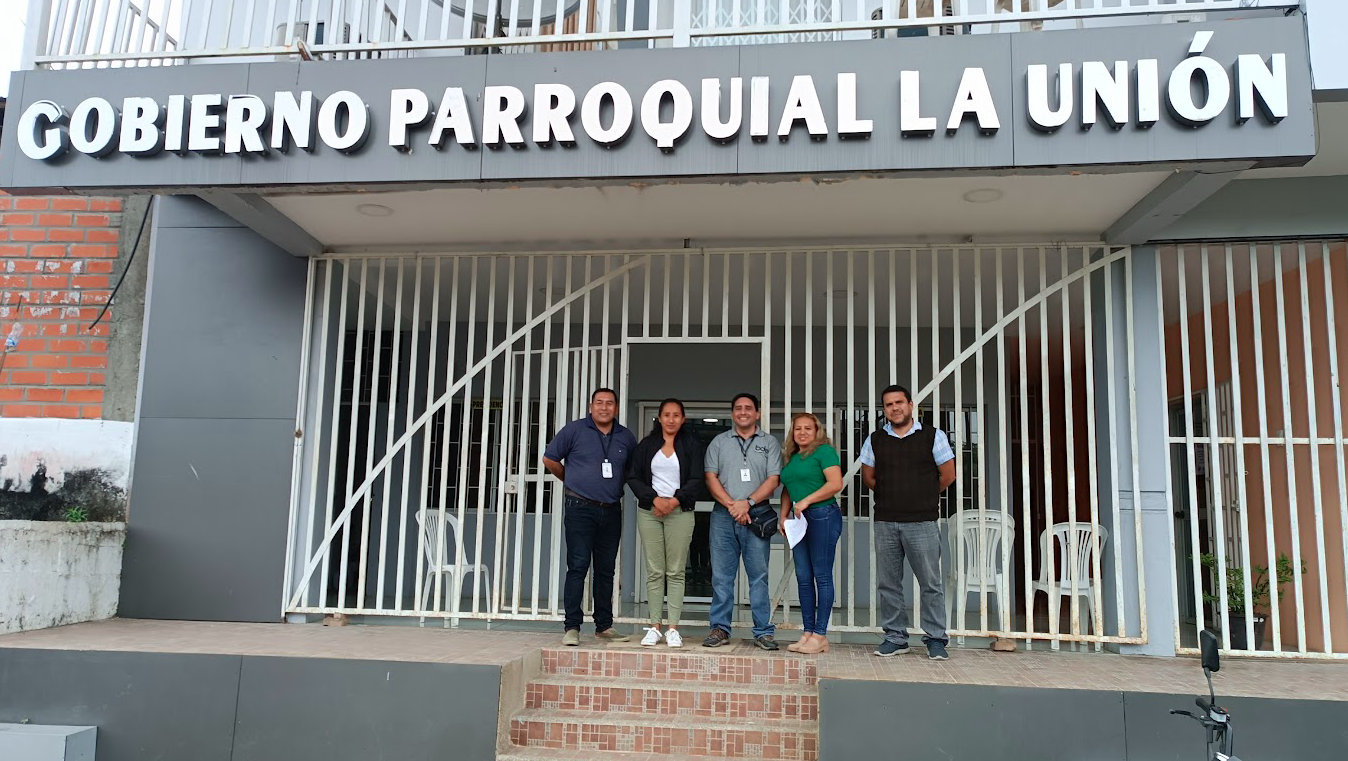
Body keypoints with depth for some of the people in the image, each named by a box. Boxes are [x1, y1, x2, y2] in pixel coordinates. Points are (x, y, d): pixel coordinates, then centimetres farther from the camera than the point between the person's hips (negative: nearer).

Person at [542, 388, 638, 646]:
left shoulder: (626, 438, 9)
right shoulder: (574, 430, -1)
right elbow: (549, 459, 5)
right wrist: (572, 480, 11)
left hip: (611, 511, 4)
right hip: (580, 508, -4)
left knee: (606, 570, 10)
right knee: (578, 567, -8)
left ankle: (604, 626, 18)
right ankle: (572, 627, -3)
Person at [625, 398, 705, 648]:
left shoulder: (692, 445, 6)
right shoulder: (646, 445, 10)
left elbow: (697, 480, -1)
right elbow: (633, 477, 5)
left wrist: (675, 500, -12)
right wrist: (654, 498, -8)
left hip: (680, 512, -1)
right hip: (649, 511, 1)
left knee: (675, 572, -2)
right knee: (654, 571, 0)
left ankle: (673, 628, 2)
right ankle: (655, 627, 4)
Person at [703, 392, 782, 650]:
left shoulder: (770, 443, 11)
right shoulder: (719, 442, 13)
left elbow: (773, 479, 1)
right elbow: (711, 477, 5)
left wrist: (748, 503, -12)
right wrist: (731, 505, -9)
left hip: (756, 516, -1)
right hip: (723, 515, 1)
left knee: (759, 576, -1)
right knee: (721, 575, 3)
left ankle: (763, 631, 5)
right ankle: (720, 628, 10)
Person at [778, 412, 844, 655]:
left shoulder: (824, 451, -4)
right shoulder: (790, 457, 18)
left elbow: (836, 483, -15)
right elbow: (787, 490, 23)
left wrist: (806, 501, -16)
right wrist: (783, 516, 9)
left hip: (823, 516, -8)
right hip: (800, 520, 8)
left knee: (822, 576, -3)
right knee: (803, 578, 7)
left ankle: (820, 635, 1)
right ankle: (807, 632, 13)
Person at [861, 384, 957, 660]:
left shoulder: (933, 436, 1)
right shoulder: (875, 440, 8)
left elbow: (947, 475, 6)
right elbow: (868, 477, 17)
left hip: (922, 522, -3)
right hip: (885, 523, 3)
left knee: (931, 583, 0)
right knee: (888, 583, 6)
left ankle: (935, 639, 10)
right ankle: (895, 638, 16)